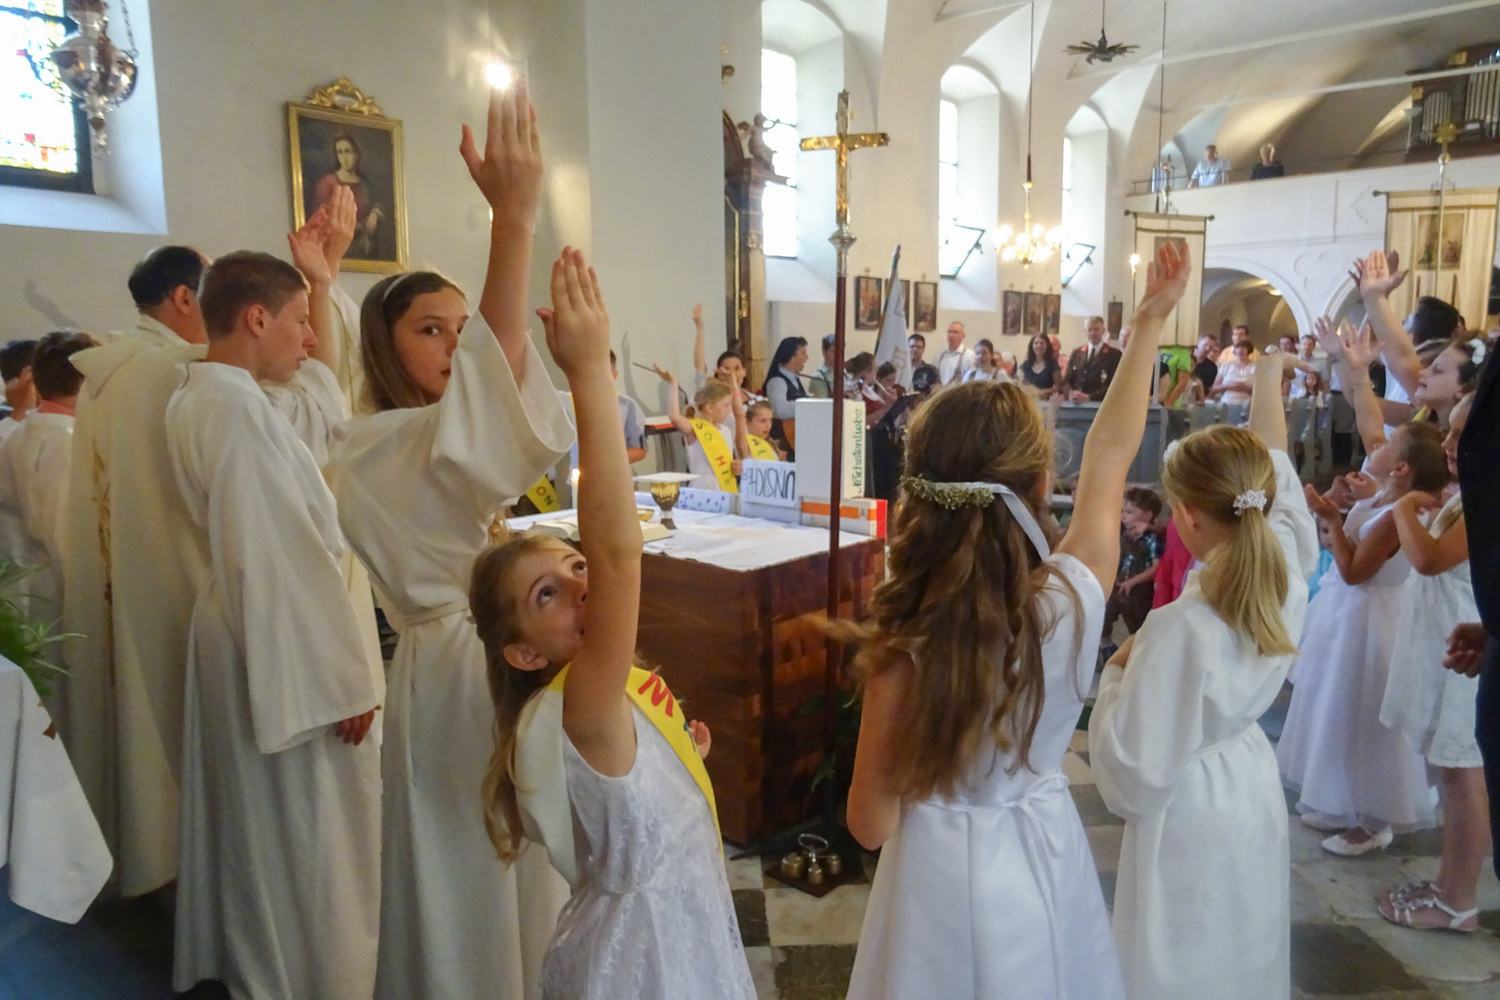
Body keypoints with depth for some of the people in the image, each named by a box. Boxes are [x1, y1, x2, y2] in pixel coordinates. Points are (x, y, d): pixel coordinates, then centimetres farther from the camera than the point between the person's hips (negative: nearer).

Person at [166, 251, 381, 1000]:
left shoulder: (202, 395, 8)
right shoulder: (235, 406, -23)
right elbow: (283, 559, -26)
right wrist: (341, 679, -22)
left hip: (245, 630, 11)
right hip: (282, 643, -11)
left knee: (259, 828, 24)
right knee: (306, 841, 5)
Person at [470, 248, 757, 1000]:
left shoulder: (611, 699, -5)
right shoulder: (578, 713, -31)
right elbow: (618, 550, -48)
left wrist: (681, 755, -4)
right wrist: (589, 374, -50)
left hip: (681, 935, 8)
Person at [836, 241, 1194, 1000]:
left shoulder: (905, 642, -26)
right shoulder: (1075, 597, -20)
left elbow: (872, 823, -16)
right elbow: (1110, 452, -3)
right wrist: (1149, 321, 8)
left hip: (944, 875, -2)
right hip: (1044, 860, 3)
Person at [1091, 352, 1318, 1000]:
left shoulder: (1180, 629, -30)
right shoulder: (1284, 576, -12)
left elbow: (1137, 764, -24)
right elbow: (1274, 467, 5)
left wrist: (1116, 674, -10)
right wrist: (1269, 376, 18)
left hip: (1188, 815, -6)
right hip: (1254, 797, 7)